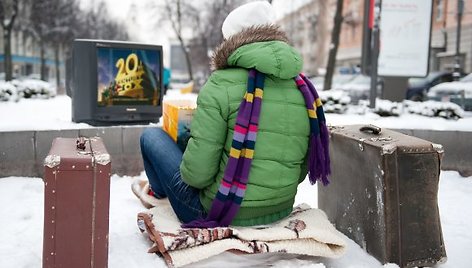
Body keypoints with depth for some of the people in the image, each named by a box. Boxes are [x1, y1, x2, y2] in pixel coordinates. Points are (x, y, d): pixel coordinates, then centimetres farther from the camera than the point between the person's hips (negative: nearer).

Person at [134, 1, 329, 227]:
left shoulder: (222, 84, -19)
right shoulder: (303, 88, -2)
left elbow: (196, 173, -21)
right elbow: (301, 171, 4)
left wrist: (189, 173, 2)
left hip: (221, 213, -6)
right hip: (282, 210, 6)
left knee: (152, 136, 17)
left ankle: (158, 192, 47)